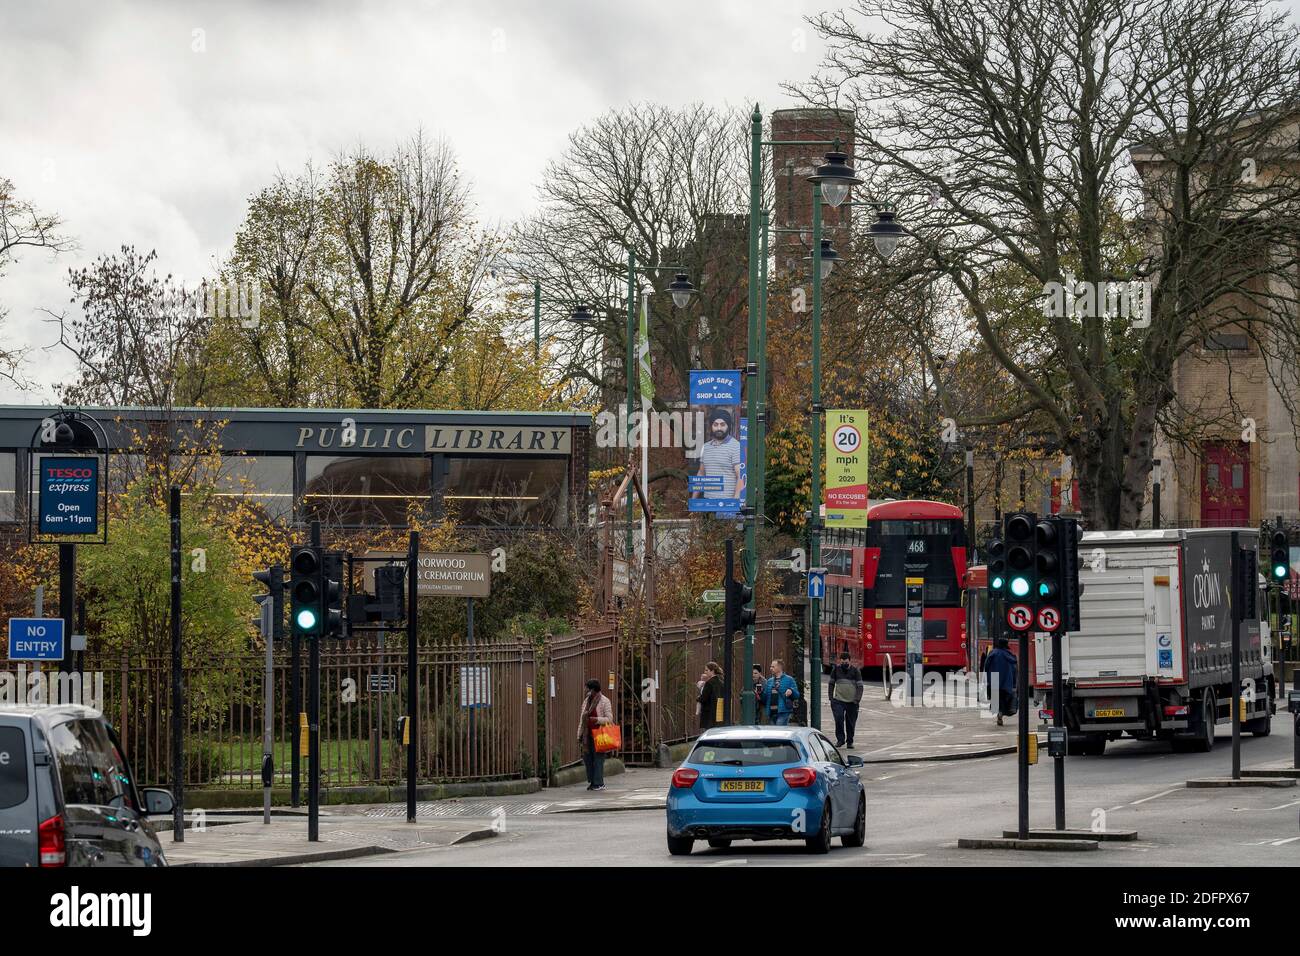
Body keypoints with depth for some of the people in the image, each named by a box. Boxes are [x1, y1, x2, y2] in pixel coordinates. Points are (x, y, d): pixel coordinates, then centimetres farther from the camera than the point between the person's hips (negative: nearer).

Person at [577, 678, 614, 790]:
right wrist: (579, 735, 14)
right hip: (588, 735, 6)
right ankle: (591, 782, 13)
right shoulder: (586, 701, 16)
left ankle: (599, 783, -3)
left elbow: (609, 719, -7)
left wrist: (597, 719, -23)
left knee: (598, 758, -7)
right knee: (587, 758, 5)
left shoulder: (604, 701, -3)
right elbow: (582, 720, 18)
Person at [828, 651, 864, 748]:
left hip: (852, 701, 0)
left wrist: (857, 700, -9)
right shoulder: (836, 669, 4)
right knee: (839, 719, -17)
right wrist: (831, 697, 5)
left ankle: (850, 741, 17)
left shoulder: (855, 671, 0)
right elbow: (831, 684, 13)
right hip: (838, 700, 0)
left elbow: (860, 686, 0)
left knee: (851, 722, 4)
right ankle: (840, 739, -6)